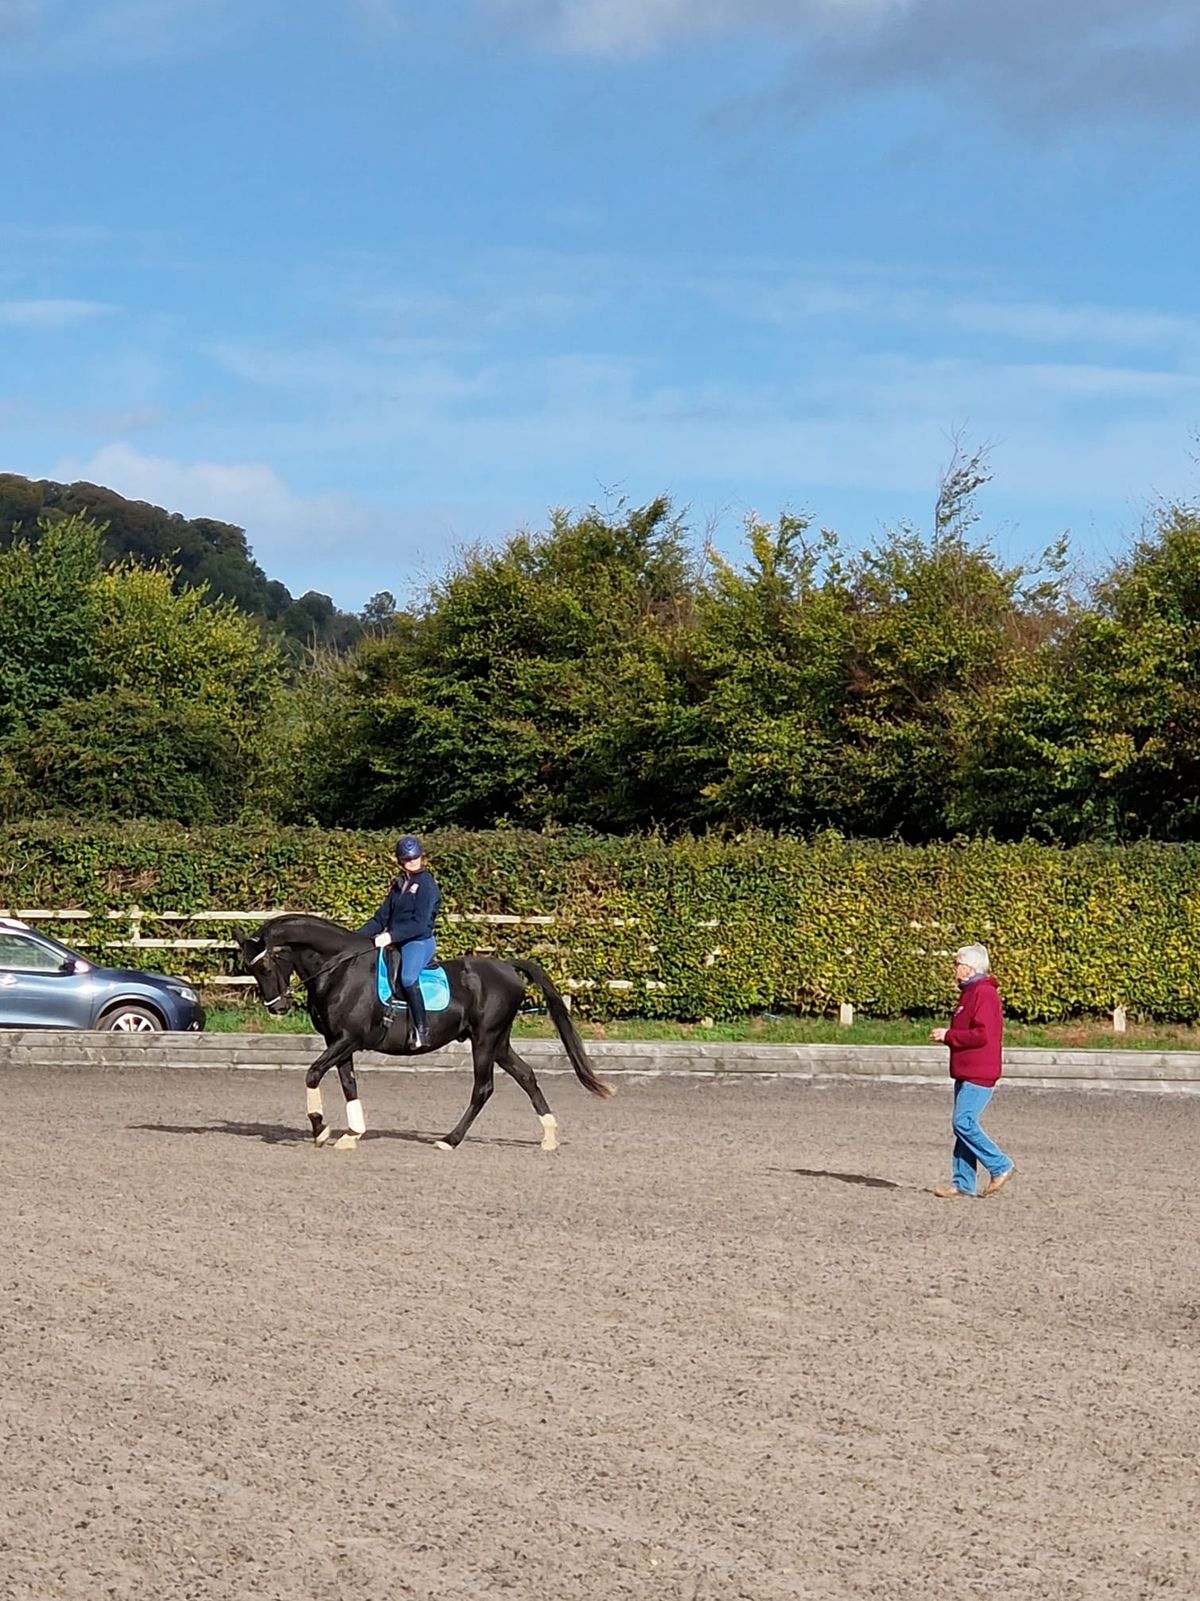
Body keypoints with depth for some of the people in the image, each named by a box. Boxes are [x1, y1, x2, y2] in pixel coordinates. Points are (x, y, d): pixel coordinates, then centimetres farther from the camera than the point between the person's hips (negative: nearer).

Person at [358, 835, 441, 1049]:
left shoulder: (426, 884, -5)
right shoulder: (399, 885, 19)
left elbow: (420, 924, -15)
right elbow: (381, 919, 18)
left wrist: (390, 936, -24)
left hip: (419, 943, -9)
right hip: (395, 943, 9)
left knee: (408, 977, -36)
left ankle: (420, 1031, -36)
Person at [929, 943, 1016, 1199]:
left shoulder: (984, 994, -14)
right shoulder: (970, 993, 19)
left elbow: (982, 1035, -23)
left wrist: (948, 1036, -14)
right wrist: (947, 1036, 10)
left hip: (978, 1074, -11)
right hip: (966, 1072, 11)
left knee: (963, 1123, -14)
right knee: (963, 1124, 8)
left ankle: (1000, 1167, -5)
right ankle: (962, 1183, 9)